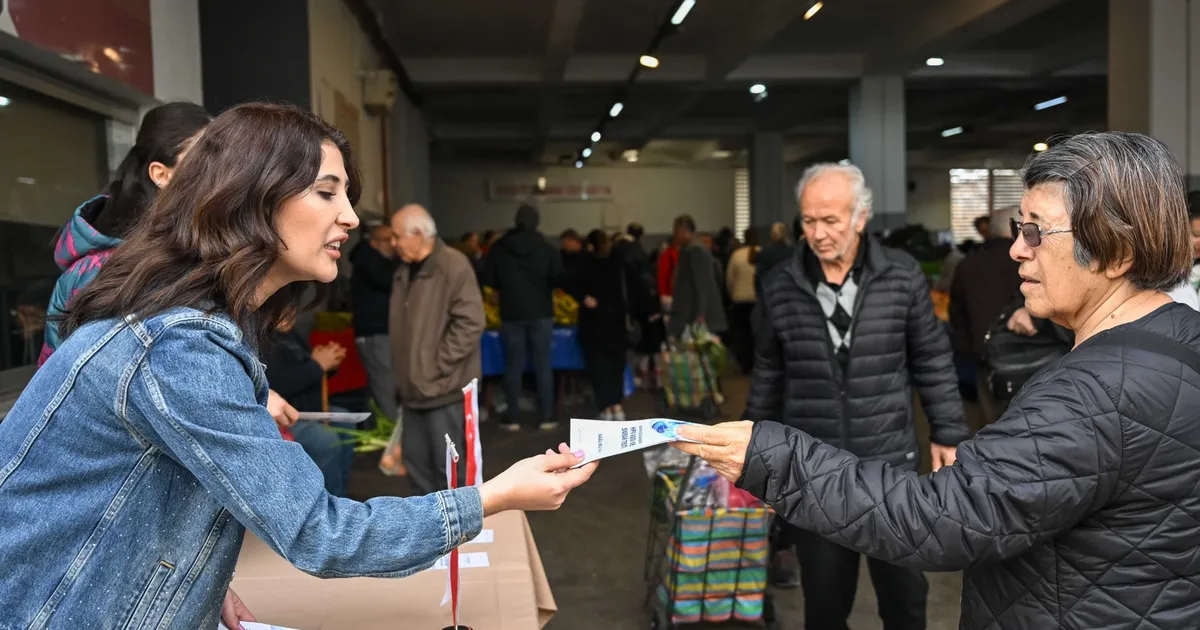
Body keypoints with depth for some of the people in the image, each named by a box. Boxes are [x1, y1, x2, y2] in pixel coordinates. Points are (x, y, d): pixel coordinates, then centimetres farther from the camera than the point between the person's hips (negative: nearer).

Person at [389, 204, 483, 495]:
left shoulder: (453, 265, -13)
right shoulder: (407, 270, 14)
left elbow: (470, 322, -20)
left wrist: (439, 365, -18)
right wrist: (403, 368, 11)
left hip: (443, 385, -9)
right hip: (414, 384, 9)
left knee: (446, 462, -1)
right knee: (414, 457, 15)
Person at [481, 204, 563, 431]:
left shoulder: (499, 248, -1)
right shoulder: (546, 248, -3)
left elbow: (489, 279, -1)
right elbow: (558, 277, -5)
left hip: (511, 313, 1)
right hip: (541, 312, 0)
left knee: (514, 365, 6)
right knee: (543, 364, 4)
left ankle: (512, 418, 7)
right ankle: (547, 417, 5)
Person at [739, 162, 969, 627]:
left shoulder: (902, 276, -5)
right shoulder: (780, 288, -3)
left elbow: (932, 361, 4)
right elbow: (768, 376, 8)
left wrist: (947, 432, 4)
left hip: (891, 464, 0)